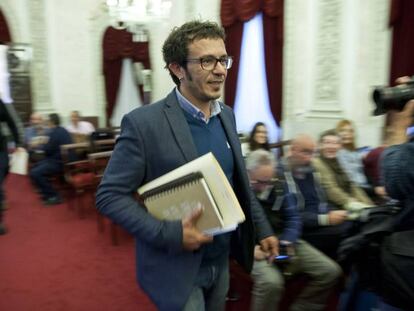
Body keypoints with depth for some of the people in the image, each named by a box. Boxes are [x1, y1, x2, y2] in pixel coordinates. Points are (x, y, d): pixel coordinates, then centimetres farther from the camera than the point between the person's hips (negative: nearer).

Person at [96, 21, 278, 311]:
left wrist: (262, 227, 9)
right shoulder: (144, 122, -20)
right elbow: (109, 195, -17)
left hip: (222, 260, 7)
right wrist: (169, 234, -25)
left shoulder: (227, 115, 2)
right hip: (176, 267, -6)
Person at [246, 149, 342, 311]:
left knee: (330, 271, -2)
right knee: (271, 282, -36)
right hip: (254, 247, -6)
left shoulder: (280, 187, 8)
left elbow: (293, 218, 11)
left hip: (283, 242, 6)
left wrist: (287, 242, -8)